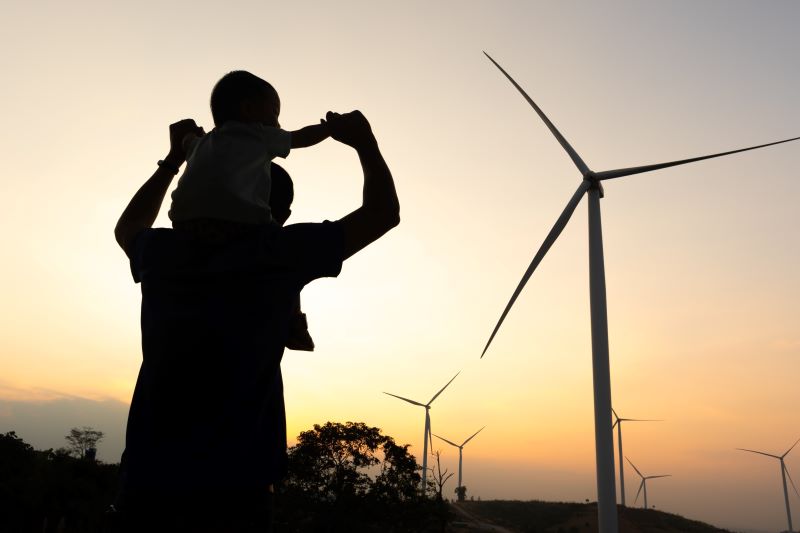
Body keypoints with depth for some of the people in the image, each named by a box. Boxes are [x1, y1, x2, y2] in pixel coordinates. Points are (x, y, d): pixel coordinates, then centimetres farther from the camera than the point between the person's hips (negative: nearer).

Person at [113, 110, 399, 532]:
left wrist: (175, 159, 38)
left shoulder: (163, 253, 9)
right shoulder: (277, 252, -5)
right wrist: (364, 142, 17)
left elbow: (128, 228, 35)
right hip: (230, 489, -5)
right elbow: (384, 213, 3)